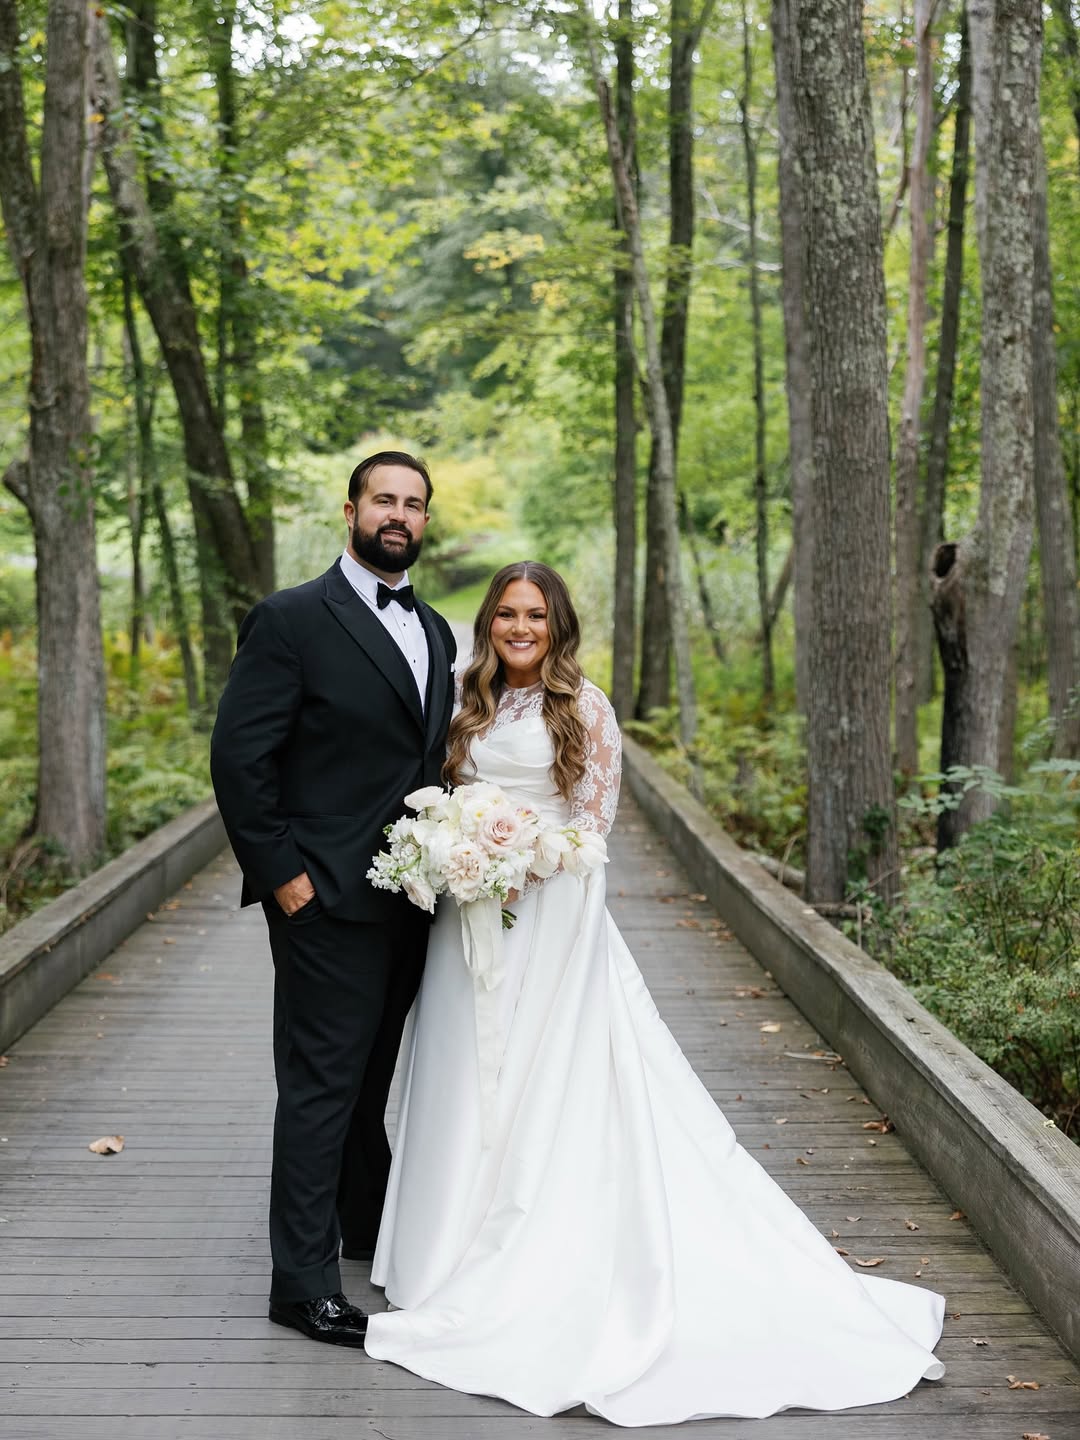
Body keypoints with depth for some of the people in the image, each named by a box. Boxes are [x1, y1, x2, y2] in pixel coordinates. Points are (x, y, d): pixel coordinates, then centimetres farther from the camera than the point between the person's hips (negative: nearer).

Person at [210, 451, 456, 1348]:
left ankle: (370, 1228, 37)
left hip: (407, 898, 7)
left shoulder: (435, 633, 13)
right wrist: (281, 873, -15)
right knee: (322, 1086, -1)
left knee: (373, 1075, 20)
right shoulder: (293, 620, -10)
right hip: (328, 900, -7)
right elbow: (239, 756, -13)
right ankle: (304, 1283, 9)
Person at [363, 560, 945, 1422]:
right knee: (473, 1074, 7)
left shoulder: (583, 705, -3)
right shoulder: (473, 705, 11)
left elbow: (596, 814, -6)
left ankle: (549, 1264, 7)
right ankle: (470, 1243, 18)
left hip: (553, 910, -4)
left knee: (547, 1077, -2)